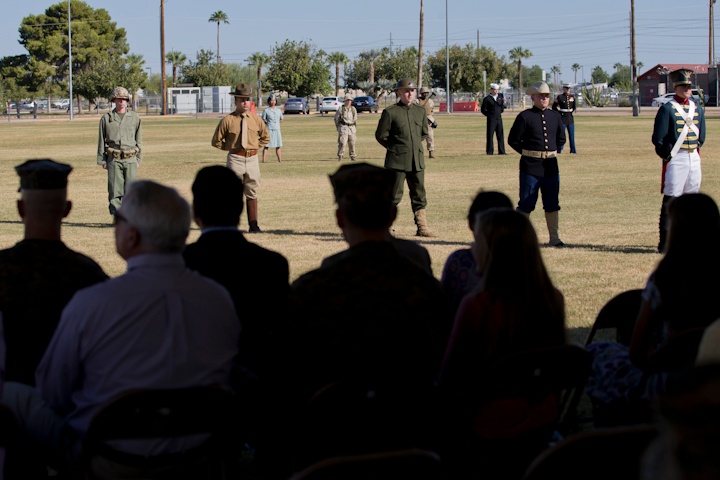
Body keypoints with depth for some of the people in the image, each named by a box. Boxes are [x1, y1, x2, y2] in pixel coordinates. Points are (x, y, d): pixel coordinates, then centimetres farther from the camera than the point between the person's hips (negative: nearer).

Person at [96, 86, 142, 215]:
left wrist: (138, 159, 9)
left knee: (130, 190, -5)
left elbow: (139, 140, 13)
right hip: (114, 160, 0)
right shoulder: (106, 118, 7)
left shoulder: (135, 117, 10)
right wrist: (102, 160, 5)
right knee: (115, 190, -5)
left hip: (130, 160, 1)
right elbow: (101, 141, 9)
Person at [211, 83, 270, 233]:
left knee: (252, 193, 7)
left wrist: (256, 147, 7)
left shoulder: (256, 119, 5)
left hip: (252, 159, 3)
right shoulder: (228, 120, -6)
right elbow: (216, 141, 2)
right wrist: (230, 148, -1)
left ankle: (253, 225, 10)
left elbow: (265, 137, 20)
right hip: (235, 159, -3)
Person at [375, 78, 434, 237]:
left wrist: (415, 145, 12)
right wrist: (395, 147, 5)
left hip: (417, 160, 5)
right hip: (397, 160, -5)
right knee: (394, 195, -3)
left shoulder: (420, 111, 10)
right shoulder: (390, 112, -6)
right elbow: (380, 135, -2)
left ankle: (422, 228, 12)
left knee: (419, 195, 7)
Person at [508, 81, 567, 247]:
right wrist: (526, 153, -2)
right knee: (526, 203, -1)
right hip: (530, 165, -5)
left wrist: (555, 151, 11)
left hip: (551, 165, 5)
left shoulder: (555, 116, 10)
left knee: (552, 203, 8)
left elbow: (561, 138, 23)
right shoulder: (525, 117, -5)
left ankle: (554, 238, 14)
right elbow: (513, 140, -3)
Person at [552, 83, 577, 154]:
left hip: (570, 118, 5)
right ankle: (559, 149, 2)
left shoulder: (572, 96, 7)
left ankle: (573, 149, 11)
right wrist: (559, 113, -4)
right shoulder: (559, 97, -6)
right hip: (563, 119, -5)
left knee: (572, 135, 6)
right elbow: (554, 107, -1)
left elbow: (575, 106, 22)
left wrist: (573, 111, 10)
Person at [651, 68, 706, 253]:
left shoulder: (698, 109, 12)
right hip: (676, 159, -6)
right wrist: (667, 155, -4)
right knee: (671, 200, -6)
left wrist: (695, 149, 12)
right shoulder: (667, 109, -7)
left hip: (694, 158, 6)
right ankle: (665, 243, -4)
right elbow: (658, 139, -7)